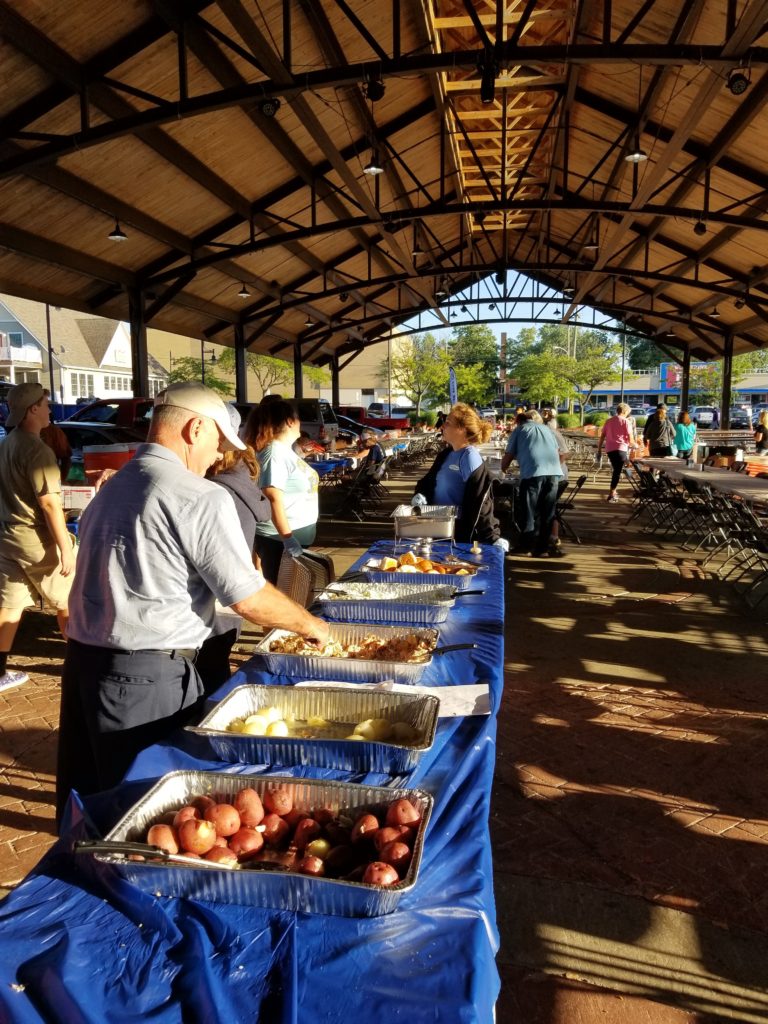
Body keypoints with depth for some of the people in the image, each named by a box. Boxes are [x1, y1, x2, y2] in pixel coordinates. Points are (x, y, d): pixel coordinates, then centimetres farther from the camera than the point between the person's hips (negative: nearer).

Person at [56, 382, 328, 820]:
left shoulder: (111, 488, 11)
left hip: (83, 660, 8)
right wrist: (310, 624, 3)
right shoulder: (202, 498, -14)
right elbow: (249, 599, -13)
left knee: (89, 803, 20)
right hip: (148, 678, -8)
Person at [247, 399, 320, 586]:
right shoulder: (275, 453, -18)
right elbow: (273, 498, -25)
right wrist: (287, 537, -29)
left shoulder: (284, 449, 11)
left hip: (297, 535, 9)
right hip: (279, 538, -9)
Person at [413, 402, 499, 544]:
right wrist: (420, 495, -3)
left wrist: (492, 538, -23)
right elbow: (428, 480, 19)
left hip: (459, 532, -8)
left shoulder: (470, 458, -16)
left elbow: (478, 503, -21)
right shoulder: (446, 454, 8)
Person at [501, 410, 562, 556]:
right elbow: (557, 452, 27)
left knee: (529, 511, 5)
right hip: (553, 471, 4)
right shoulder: (546, 429, 27)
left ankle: (525, 545, 8)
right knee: (547, 512, 9)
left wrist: (503, 469, 33)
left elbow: (508, 456, 13)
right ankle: (542, 548, 12)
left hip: (533, 472, -4)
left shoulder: (519, 430, 15)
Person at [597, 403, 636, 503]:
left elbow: (602, 437, 13)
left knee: (615, 470, 20)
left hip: (609, 449, 6)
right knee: (618, 472, -3)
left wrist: (599, 450, 16)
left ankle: (614, 492, 24)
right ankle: (611, 495, -8)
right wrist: (635, 445, 15)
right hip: (620, 449, -6)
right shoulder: (626, 421, 1)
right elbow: (630, 438, -4)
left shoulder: (608, 421, 16)